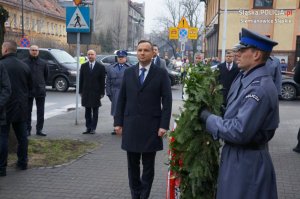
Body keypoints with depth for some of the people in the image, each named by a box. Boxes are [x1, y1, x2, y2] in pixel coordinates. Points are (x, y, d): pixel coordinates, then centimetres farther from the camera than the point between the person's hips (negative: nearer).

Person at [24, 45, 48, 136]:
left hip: (40, 90, 2)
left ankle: (39, 129, 14)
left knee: (40, 112, 5)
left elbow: (46, 75, 13)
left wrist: (42, 84, 11)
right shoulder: (24, 62, -2)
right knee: (28, 111, 5)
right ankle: (28, 129, 13)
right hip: (28, 90, -1)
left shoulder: (43, 63, 4)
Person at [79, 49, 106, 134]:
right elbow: (81, 80, 9)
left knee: (95, 111, 3)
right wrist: (80, 91, 4)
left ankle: (93, 128, 8)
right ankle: (88, 128, 11)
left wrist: (102, 93, -6)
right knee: (87, 111, 6)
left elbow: (102, 81, -1)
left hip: (96, 92, -2)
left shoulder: (101, 67, 0)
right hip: (86, 92, 2)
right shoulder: (83, 66, 8)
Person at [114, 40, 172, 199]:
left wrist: (164, 125, -11)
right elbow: (121, 99, 8)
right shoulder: (128, 72, 7)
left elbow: (167, 101, -4)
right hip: (131, 126, 3)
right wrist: (118, 122, 3)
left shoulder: (161, 73, -1)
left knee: (148, 165, 8)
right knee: (132, 165, 11)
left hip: (151, 127, -3)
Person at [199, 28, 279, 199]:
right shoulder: (243, 77, 4)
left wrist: (208, 118, -17)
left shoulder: (260, 88, -26)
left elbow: (239, 132, -29)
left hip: (247, 161, -9)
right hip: (235, 155, 9)